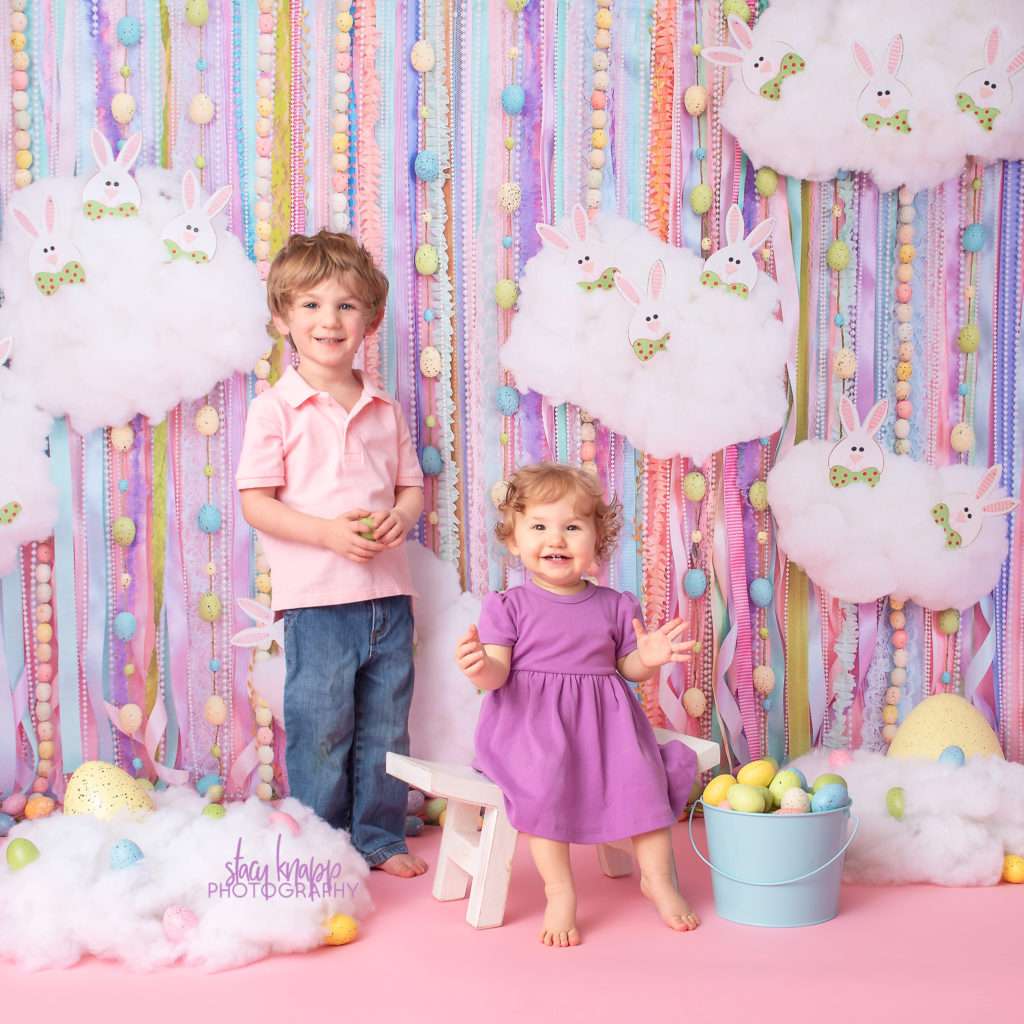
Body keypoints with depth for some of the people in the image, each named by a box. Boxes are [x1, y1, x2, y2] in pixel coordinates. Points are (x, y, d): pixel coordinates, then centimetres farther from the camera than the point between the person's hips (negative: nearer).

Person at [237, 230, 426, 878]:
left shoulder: (386, 410, 10)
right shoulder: (275, 409, -4)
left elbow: (413, 485, 16)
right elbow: (255, 503, -8)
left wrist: (401, 515, -8)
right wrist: (327, 532, -20)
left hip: (389, 595, 5)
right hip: (316, 600, -4)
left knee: (386, 730, 13)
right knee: (320, 733, 3)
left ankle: (381, 838, 27)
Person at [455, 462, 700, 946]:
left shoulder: (615, 607, 8)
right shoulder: (508, 606, 0)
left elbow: (627, 667, 13)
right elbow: (498, 674, -7)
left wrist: (648, 658, -9)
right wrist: (480, 668, -31)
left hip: (604, 720, 3)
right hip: (533, 724, -3)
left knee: (642, 772, -15)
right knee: (544, 778, -30)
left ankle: (657, 877, 7)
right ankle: (559, 891, -16)